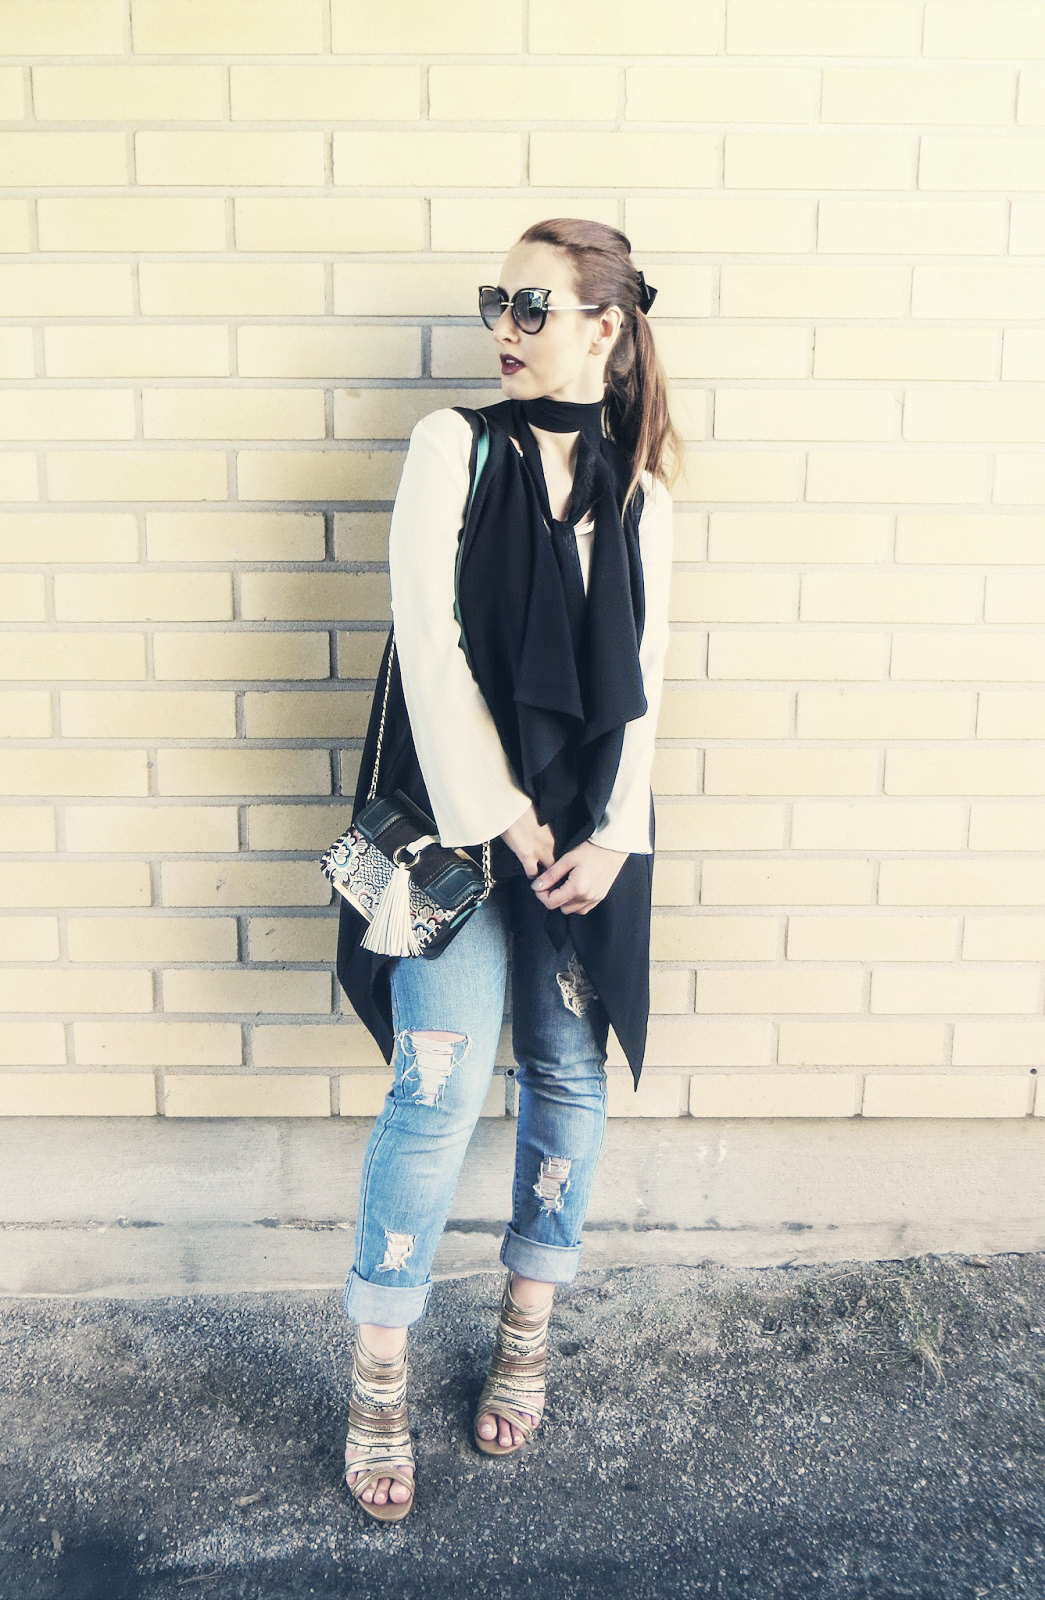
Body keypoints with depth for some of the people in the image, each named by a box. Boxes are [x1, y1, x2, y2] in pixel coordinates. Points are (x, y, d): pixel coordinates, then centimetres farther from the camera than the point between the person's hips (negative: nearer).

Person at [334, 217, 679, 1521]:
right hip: (463, 814, -3)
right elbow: (430, 644, -7)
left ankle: (526, 1333, 30)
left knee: (569, 1074, 9)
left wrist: (611, 835, -8)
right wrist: (507, 820, -11)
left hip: (588, 825, 3)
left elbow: (641, 676, 4)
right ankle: (379, 1378, 13)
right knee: (440, 1090, -4)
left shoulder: (639, 491, 9)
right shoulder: (454, 446, 2)